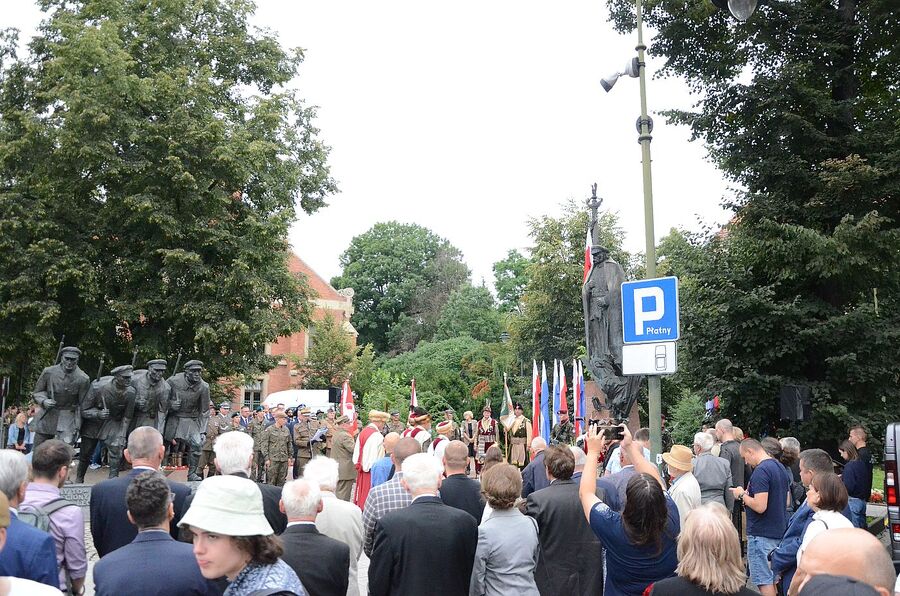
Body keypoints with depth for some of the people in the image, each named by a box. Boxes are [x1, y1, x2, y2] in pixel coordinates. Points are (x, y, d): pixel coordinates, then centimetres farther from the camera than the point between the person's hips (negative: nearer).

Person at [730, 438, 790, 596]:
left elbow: (760, 506, -26)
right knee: (773, 577, 19)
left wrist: (742, 495, -10)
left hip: (762, 534, -9)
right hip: (779, 531, 9)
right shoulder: (780, 466, 10)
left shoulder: (761, 471, -20)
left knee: (764, 580, -2)